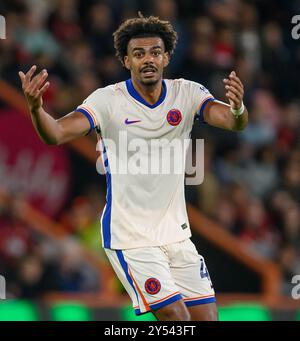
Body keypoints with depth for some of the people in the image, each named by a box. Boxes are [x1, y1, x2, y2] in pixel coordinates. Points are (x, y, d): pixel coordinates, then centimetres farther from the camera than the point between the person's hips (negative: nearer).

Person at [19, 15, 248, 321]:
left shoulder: (187, 93, -3)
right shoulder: (108, 100, -11)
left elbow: (233, 122, -18)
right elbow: (56, 134, -22)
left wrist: (238, 109, -43)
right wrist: (36, 108, -44)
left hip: (176, 233, 5)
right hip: (129, 237, -5)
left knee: (207, 318, 4)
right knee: (177, 317, -16)